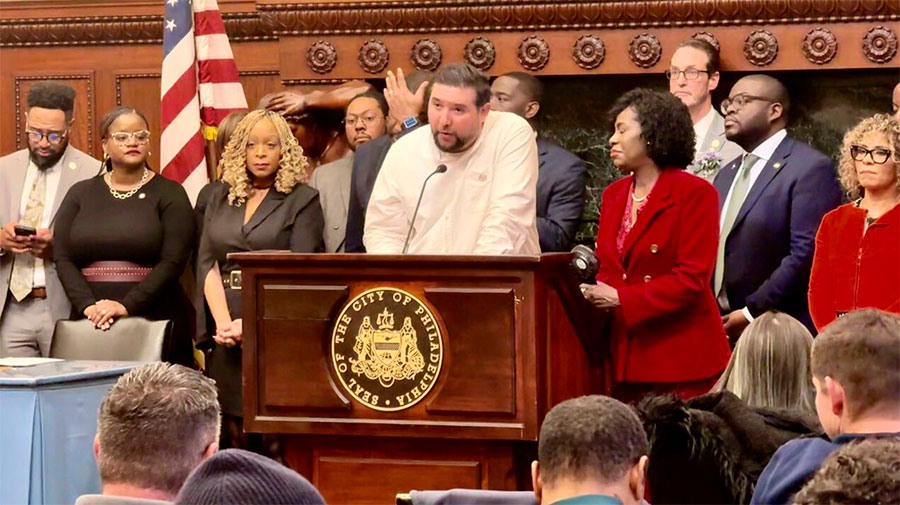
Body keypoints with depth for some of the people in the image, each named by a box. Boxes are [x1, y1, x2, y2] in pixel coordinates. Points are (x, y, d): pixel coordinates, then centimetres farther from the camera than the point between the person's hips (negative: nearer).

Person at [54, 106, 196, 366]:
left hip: (154, 317, -2)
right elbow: (63, 258, 5)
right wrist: (88, 305, -11)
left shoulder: (169, 194, 5)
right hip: (91, 325, 2)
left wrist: (126, 305, -14)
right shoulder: (80, 194, 14)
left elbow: (173, 262, -5)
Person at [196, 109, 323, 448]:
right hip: (226, 338, 4)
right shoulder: (221, 198, 16)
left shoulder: (302, 200, 3)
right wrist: (223, 321, -8)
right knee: (232, 435, 1)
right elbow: (207, 263, 8)